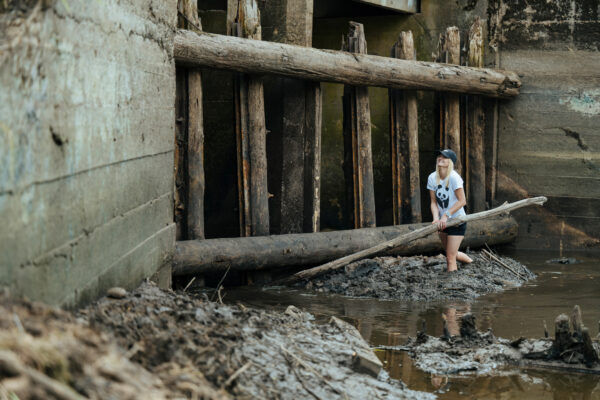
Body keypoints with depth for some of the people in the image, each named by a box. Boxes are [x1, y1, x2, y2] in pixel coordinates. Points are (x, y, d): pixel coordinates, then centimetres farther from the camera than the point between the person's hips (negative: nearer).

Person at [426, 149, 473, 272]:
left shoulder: (453, 177, -22)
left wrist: (446, 215, -23)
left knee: (450, 258, -9)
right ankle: (471, 262, 50)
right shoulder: (432, 178, -4)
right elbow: (434, 202, -2)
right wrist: (436, 218, -19)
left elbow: (462, 201, -21)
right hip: (443, 222, 7)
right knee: (451, 254, 23)